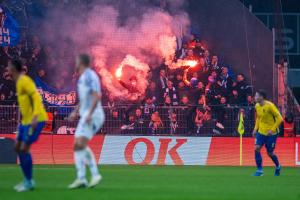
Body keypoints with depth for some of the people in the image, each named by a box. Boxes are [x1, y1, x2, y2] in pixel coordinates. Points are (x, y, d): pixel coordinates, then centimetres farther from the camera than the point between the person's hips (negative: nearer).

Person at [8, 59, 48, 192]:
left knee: (24, 149, -10)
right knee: (18, 148, 11)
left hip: (35, 120, -10)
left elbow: (36, 97, -22)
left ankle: (29, 182, -2)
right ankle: (27, 181, 17)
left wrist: (35, 117, -31)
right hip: (26, 120, 10)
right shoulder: (19, 82, 15)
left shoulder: (24, 81, -14)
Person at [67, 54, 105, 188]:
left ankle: (95, 174, -21)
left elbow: (97, 96, -23)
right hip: (85, 117, 10)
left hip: (93, 116, -10)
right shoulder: (82, 78, 19)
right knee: (77, 146, 6)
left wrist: (89, 114, -29)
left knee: (81, 144, -22)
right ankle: (81, 179, 3)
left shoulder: (90, 76, -12)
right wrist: (76, 112, 22)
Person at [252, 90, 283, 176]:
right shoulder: (257, 106, 1)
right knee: (257, 148, -12)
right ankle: (259, 170, -4)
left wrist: (272, 130, -21)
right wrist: (255, 129, 8)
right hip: (261, 132, 5)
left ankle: (278, 167, 32)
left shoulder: (270, 106, -20)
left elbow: (279, 119, -18)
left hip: (271, 133, -5)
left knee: (270, 153, 3)